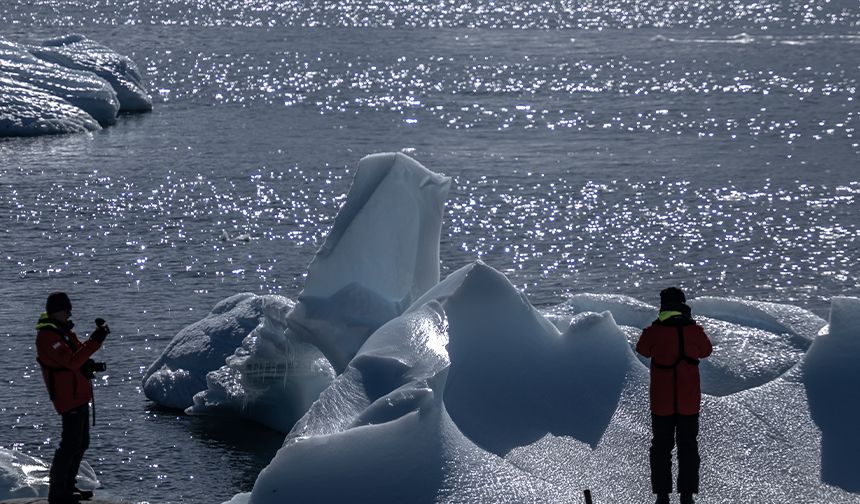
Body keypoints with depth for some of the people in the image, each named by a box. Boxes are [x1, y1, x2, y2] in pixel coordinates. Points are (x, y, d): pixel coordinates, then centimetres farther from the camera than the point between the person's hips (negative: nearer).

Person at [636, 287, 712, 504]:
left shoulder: (653, 332, -12)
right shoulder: (694, 330, -8)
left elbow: (642, 350, 8)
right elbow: (706, 351, 12)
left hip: (661, 403, -1)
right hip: (689, 403, 1)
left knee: (661, 448, 10)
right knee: (688, 448, 11)